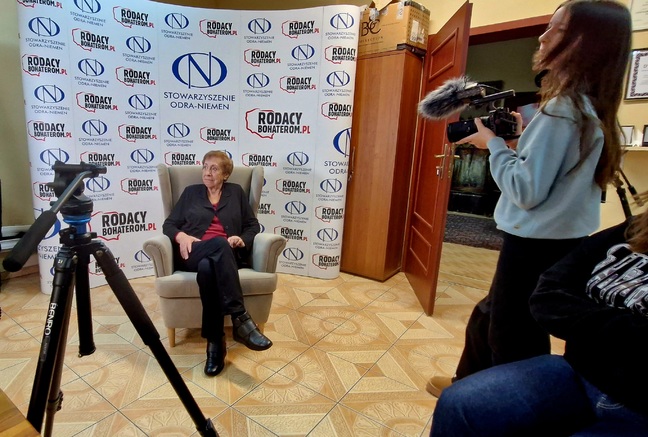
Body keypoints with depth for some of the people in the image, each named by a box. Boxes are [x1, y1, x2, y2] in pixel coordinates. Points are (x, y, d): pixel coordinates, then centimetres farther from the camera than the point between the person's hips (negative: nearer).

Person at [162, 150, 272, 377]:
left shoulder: (236, 192, 18)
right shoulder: (191, 192, 20)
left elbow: (253, 225, 13)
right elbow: (168, 224, 15)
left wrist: (242, 240, -9)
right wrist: (181, 236, -8)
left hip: (226, 255, 0)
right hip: (193, 254, 0)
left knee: (207, 268, -38)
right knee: (219, 244, -37)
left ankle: (215, 343, -33)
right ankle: (240, 318, -43)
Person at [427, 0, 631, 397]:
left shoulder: (563, 108, -19)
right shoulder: (590, 108, 10)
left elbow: (526, 190, -22)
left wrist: (493, 144, -11)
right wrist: (519, 139, 9)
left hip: (538, 246, -10)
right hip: (559, 241, 10)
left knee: (514, 339, 8)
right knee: (488, 317, 24)